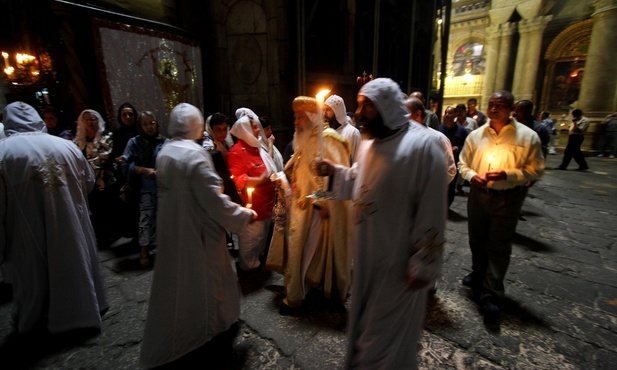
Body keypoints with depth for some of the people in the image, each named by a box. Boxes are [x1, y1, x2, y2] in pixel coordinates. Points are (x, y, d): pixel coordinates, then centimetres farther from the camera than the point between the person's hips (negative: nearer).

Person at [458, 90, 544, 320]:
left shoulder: (527, 136, -5)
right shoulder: (476, 135, 4)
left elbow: (535, 170, -5)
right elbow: (463, 163, 10)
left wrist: (506, 174, -20)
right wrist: (471, 175, -10)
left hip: (507, 199, -3)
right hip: (478, 195, 4)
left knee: (499, 247, 2)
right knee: (477, 240, 18)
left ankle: (491, 295, 11)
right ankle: (478, 276, 41)